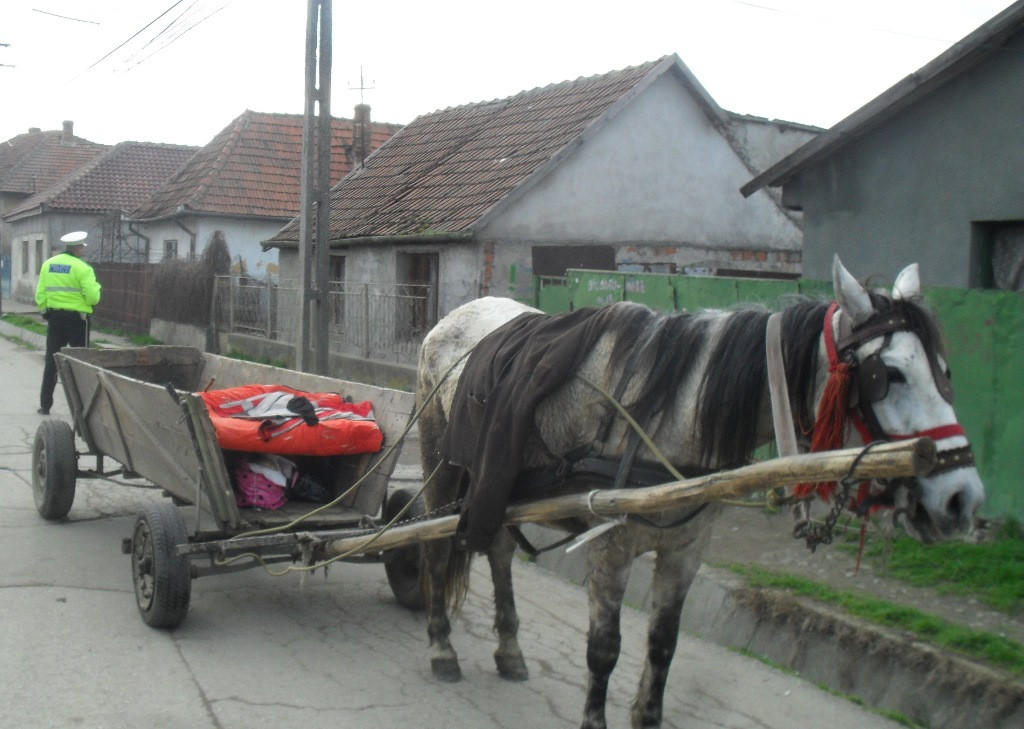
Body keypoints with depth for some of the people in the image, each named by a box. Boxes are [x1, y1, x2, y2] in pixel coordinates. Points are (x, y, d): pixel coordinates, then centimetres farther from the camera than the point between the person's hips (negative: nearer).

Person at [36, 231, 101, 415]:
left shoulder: (48, 264, 5)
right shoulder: (82, 268, -13)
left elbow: (40, 294, 7)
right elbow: (92, 297, -16)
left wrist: (45, 310, 19)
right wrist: (96, 286, 4)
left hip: (54, 317, 5)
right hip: (77, 319, -5)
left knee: (51, 361, 12)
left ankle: (45, 405, 14)